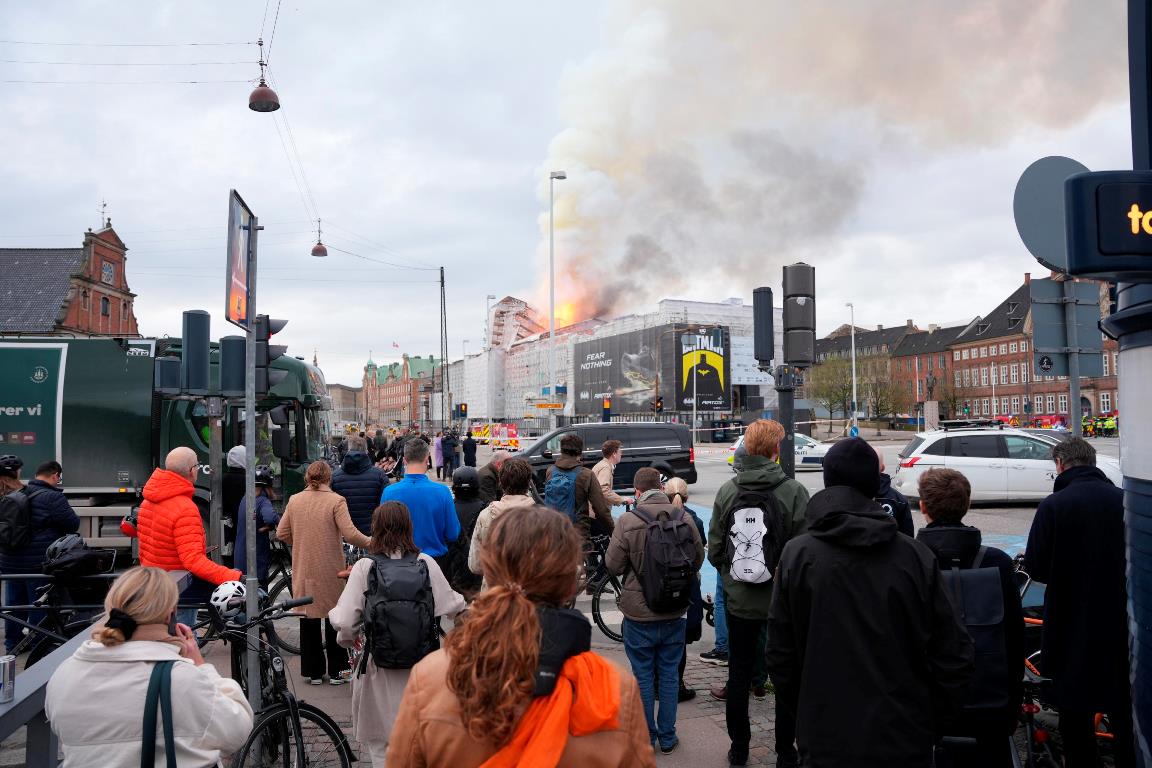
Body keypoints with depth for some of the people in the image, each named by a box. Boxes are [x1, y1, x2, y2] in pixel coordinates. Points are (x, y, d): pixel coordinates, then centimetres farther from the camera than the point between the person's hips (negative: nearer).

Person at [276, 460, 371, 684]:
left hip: (303, 569, 3)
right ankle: (336, 671, 15)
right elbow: (350, 534, -18)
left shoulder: (294, 500, 2)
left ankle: (313, 672, 19)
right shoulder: (336, 501, -11)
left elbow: (281, 533, 6)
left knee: (308, 617, 12)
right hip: (330, 571, -3)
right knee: (334, 618, 9)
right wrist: (370, 542, -2)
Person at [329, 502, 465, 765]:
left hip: (379, 665, -2)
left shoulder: (364, 567, -11)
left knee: (380, 744, 15)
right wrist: (465, 604, 22)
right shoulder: (426, 563, -6)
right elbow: (450, 607, -1)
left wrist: (347, 638, 8)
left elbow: (344, 621, -14)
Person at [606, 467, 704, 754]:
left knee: (643, 676, 11)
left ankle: (645, 738, 21)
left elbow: (613, 565, -11)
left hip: (639, 614, -3)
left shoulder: (628, 521, -18)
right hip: (675, 612, 3)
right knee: (669, 673, 15)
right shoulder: (684, 518, -8)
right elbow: (698, 559, 4)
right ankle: (667, 737, 25)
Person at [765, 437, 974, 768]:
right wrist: (932, 721, 9)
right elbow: (952, 656, -6)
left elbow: (781, 655, -6)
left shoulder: (796, 554, -10)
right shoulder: (916, 556, -9)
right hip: (905, 741, 1)